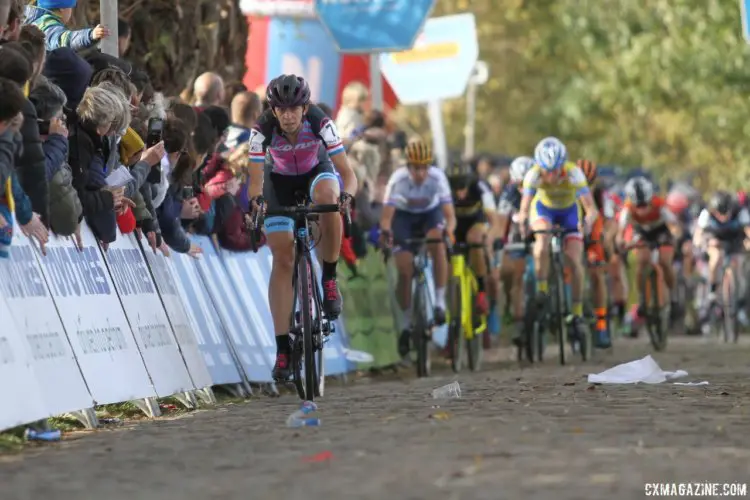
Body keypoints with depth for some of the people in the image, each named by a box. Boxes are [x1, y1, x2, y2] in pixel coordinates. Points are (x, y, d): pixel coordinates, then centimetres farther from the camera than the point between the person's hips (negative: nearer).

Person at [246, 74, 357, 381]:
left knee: (327, 195, -39)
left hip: (316, 173, -1)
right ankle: (283, 347, -10)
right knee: (282, 259, -13)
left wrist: (346, 194, -53)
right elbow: (256, 180, -28)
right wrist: (255, 198, -51)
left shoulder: (320, 123, -30)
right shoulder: (263, 130, -29)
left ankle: (330, 279, -21)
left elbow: (348, 174, -31)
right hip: (280, 182, 1)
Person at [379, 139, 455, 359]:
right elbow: (386, 215, -35)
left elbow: (449, 214, -34)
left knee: (437, 242, -34)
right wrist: (386, 230, -57)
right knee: (405, 272, -12)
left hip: (431, 213, 0)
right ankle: (406, 323, 6)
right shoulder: (398, 180, -31)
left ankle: (440, 300, -22)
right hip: (404, 216, 0)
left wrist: (449, 230, -56)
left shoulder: (437, 177, -30)